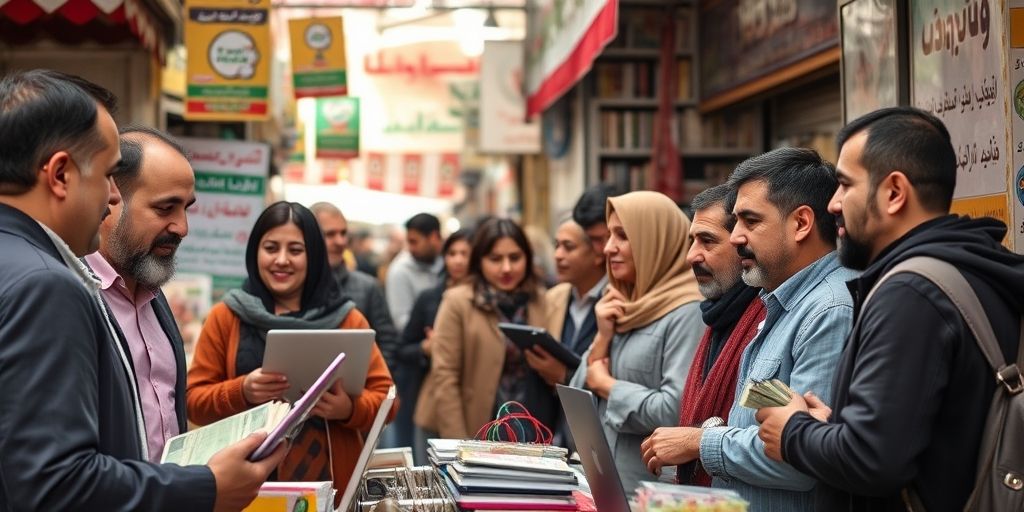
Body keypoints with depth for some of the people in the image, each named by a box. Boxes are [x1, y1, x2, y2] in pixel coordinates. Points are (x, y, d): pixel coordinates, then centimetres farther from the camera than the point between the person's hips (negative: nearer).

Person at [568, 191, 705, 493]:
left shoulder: (689, 312, -13)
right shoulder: (623, 307, 10)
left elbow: (677, 410, -24)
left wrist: (605, 384, -10)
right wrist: (602, 338, -4)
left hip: (653, 489, -7)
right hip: (603, 481, 7)